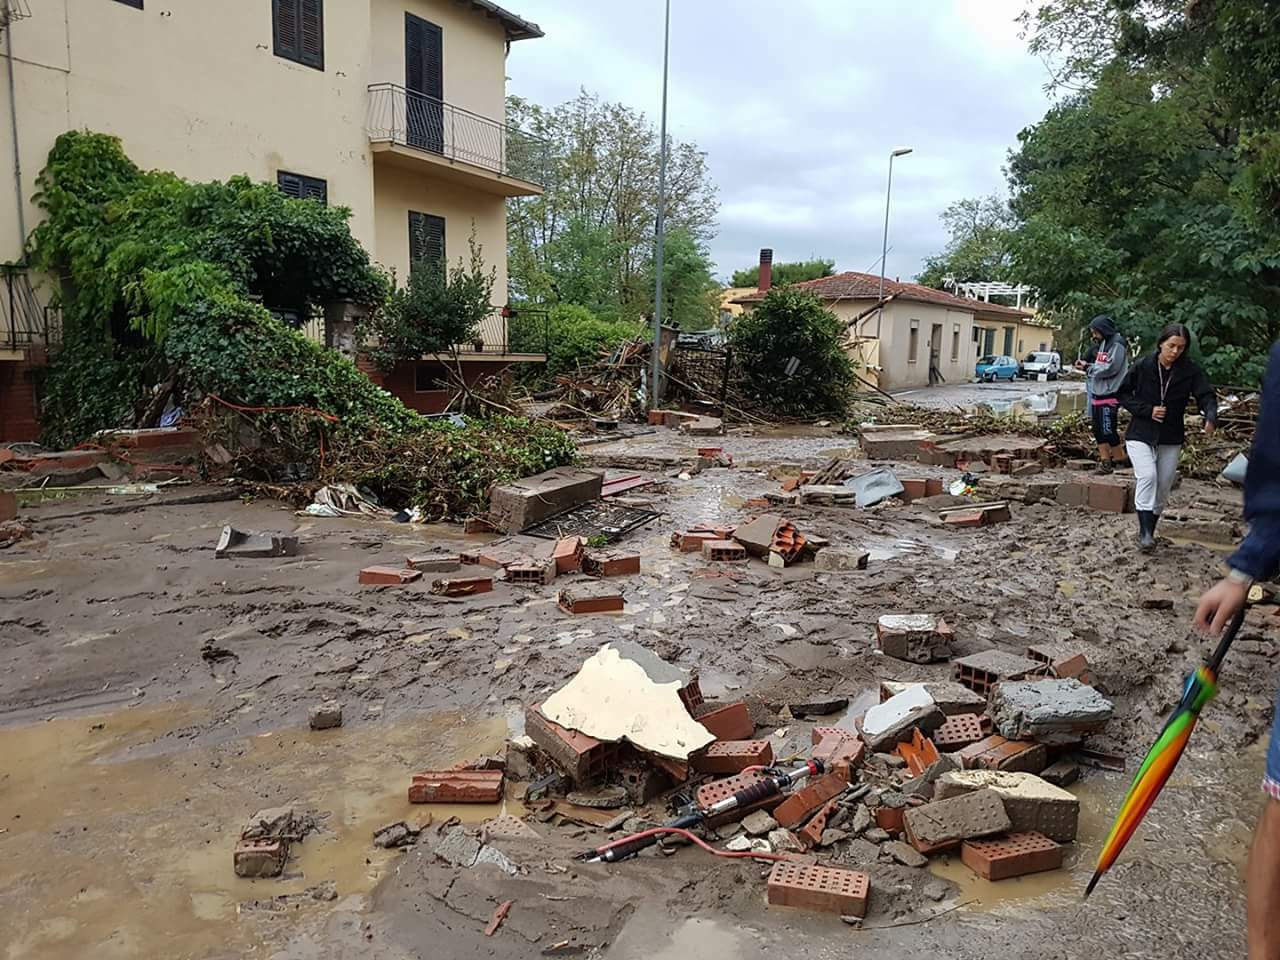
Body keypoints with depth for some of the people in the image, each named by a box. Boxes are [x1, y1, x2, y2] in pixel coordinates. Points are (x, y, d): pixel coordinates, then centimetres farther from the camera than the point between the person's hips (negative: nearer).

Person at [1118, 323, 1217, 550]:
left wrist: (1210, 417, -31)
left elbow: (1206, 395, -10)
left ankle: (1150, 530, 22)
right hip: (1140, 435, -3)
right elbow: (1122, 394, -1)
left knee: (1163, 488, 7)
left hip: (1171, 439, 3)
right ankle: (1145, 532, -22)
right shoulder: (1142, 366, -7)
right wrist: (1148, 410, -14)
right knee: (1147, 476, -22)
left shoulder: (1190, 371, -4)